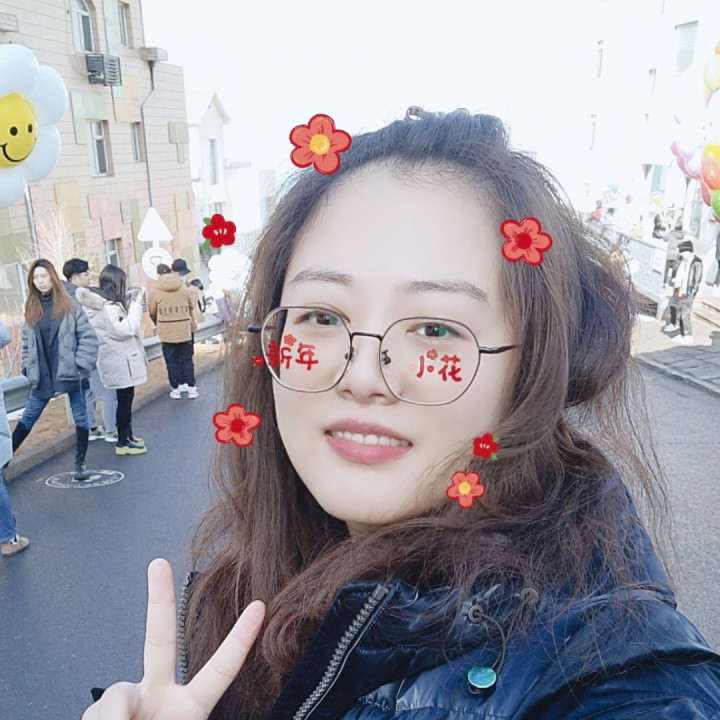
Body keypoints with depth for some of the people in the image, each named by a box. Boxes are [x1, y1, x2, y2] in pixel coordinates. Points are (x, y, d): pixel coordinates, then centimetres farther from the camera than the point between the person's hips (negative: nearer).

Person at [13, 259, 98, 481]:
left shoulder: (69, 305, -3)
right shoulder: (31, 309, 8)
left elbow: (88, 337, -6)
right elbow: (27, 343, 12)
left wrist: (81, 366, -11)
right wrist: (29, 369, 2)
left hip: (70, 373, -3)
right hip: (42, 376, 3)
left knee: (80, 418, 5)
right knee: (28, 418, 11)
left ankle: (80, 464, 18)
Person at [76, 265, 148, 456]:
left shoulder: (110, 304, 12)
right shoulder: (107, 307, -19)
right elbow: (124, 330, -24)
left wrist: (133, 305, 7)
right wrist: (136, 306, -18)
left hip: (122, 359, 10)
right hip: (120, 361, -10)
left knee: (126, 398, 16)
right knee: (124, 399, -3)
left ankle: (128, 435, 27)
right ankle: (123, 442, 4)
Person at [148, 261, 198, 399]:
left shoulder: (155, 291, -5)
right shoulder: (183, 287, 0)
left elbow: (152, 312, 2)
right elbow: (192, 306, 8)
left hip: (166, 331, -1)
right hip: (184, 330, 2)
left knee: (172, 361, 7)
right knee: (186, 359, 9)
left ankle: (175, 388, 10)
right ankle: (191, 387, 8)